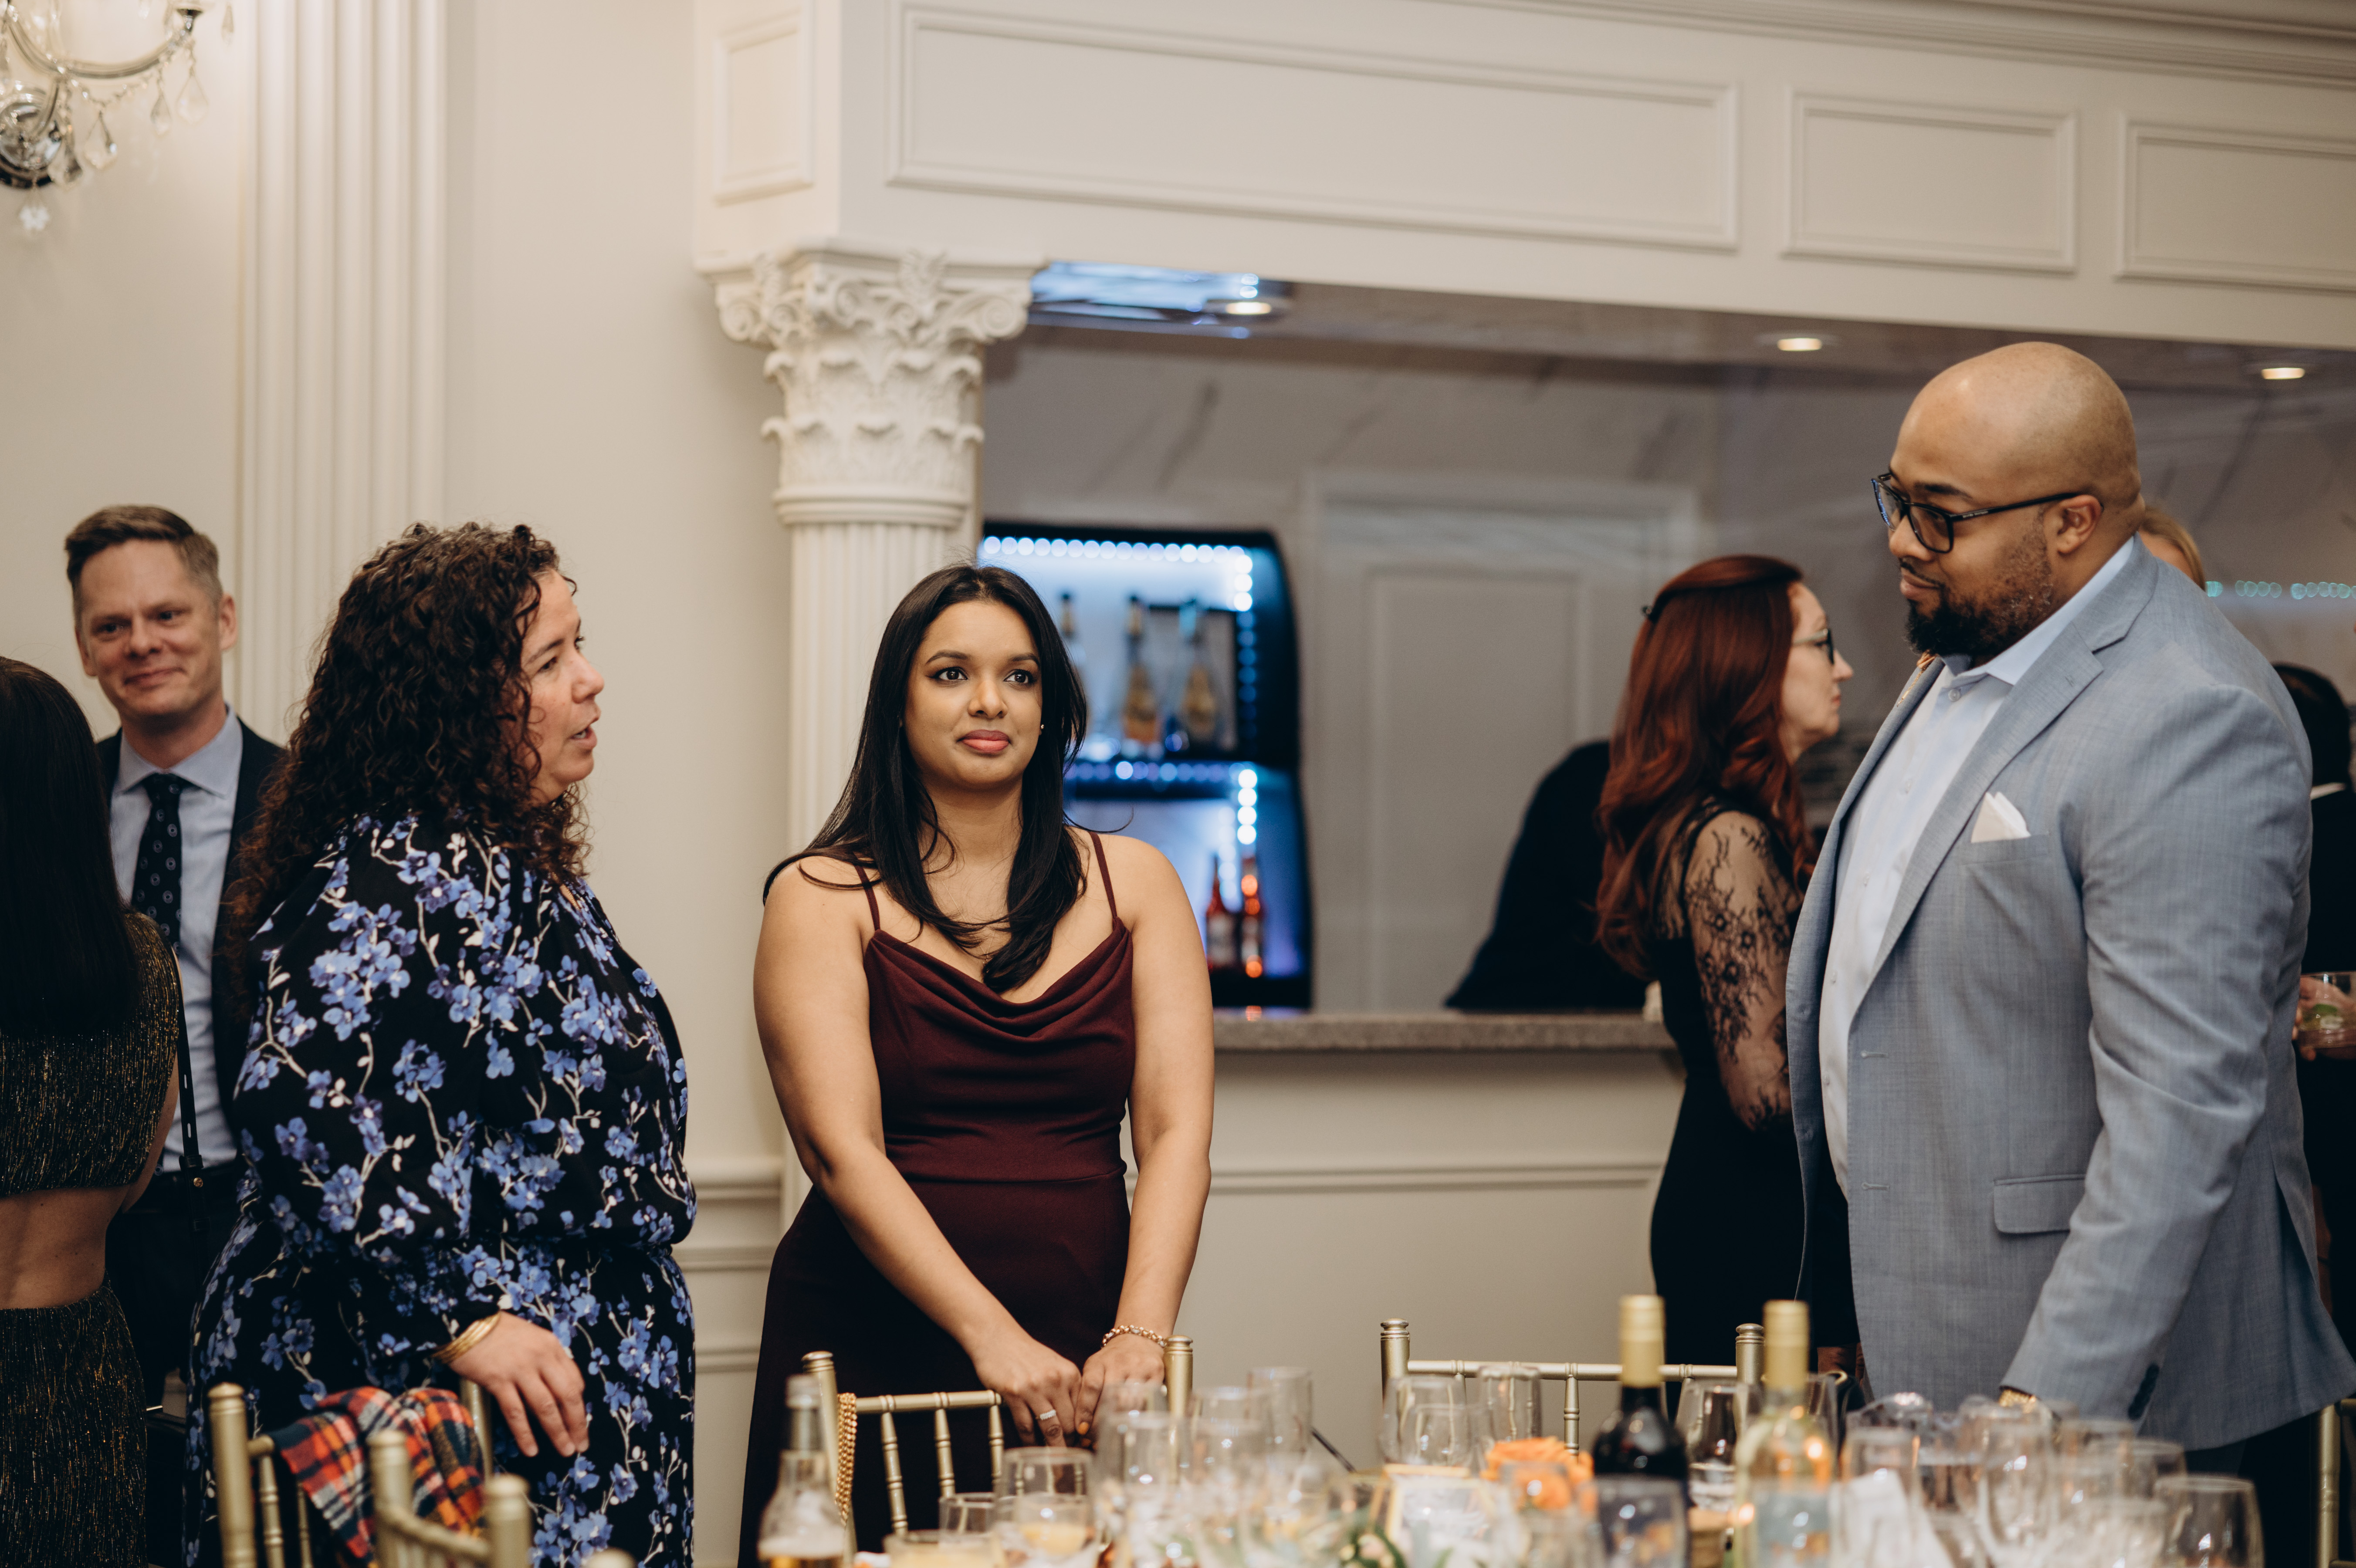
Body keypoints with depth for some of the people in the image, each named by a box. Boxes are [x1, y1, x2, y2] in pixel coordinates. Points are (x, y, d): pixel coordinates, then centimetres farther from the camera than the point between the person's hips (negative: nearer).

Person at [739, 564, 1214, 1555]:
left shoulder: (1132, 885, 9)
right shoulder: (824, 899, 1)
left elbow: (1177, 1132, 0)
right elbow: (842, 1150, -10)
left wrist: (1140, 1335, -16)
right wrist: (993, 1338, -22)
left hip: (1081, 1374, 2)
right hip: (871, 1356, -2)